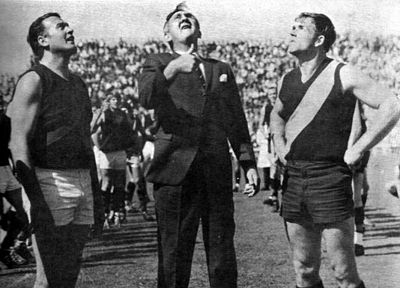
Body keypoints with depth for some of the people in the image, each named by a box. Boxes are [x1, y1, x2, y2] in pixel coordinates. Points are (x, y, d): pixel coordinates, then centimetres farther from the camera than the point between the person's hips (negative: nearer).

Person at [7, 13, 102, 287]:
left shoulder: (78, 84, 20)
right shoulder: (34, 80, -5)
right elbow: (18, 143, -14)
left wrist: (96, 195, 20)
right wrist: (37, 201, -22)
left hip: (83, 182, 7)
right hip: (49, 181, -7)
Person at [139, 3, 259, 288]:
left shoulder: (222, 70, 22)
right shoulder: (158, 64, 10)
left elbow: (237, 122, 22)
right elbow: (147, 99, -12)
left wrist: (249, 163, 11)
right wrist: (171, 69, -28)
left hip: (217, 171, 3)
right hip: (176, 168, -3)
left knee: (223, 254, 3)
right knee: (174, 255, -2)